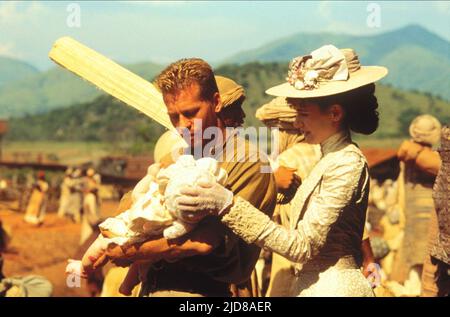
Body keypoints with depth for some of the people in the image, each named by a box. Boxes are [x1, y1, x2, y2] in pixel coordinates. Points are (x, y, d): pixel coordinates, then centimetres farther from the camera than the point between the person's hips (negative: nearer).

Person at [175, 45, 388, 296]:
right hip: (315, 284, 9)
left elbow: (303, 246, -21)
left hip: (333, 287, -9)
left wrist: (229, 206, -24)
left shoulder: (347, 163, -16)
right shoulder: (333, 159, 12)